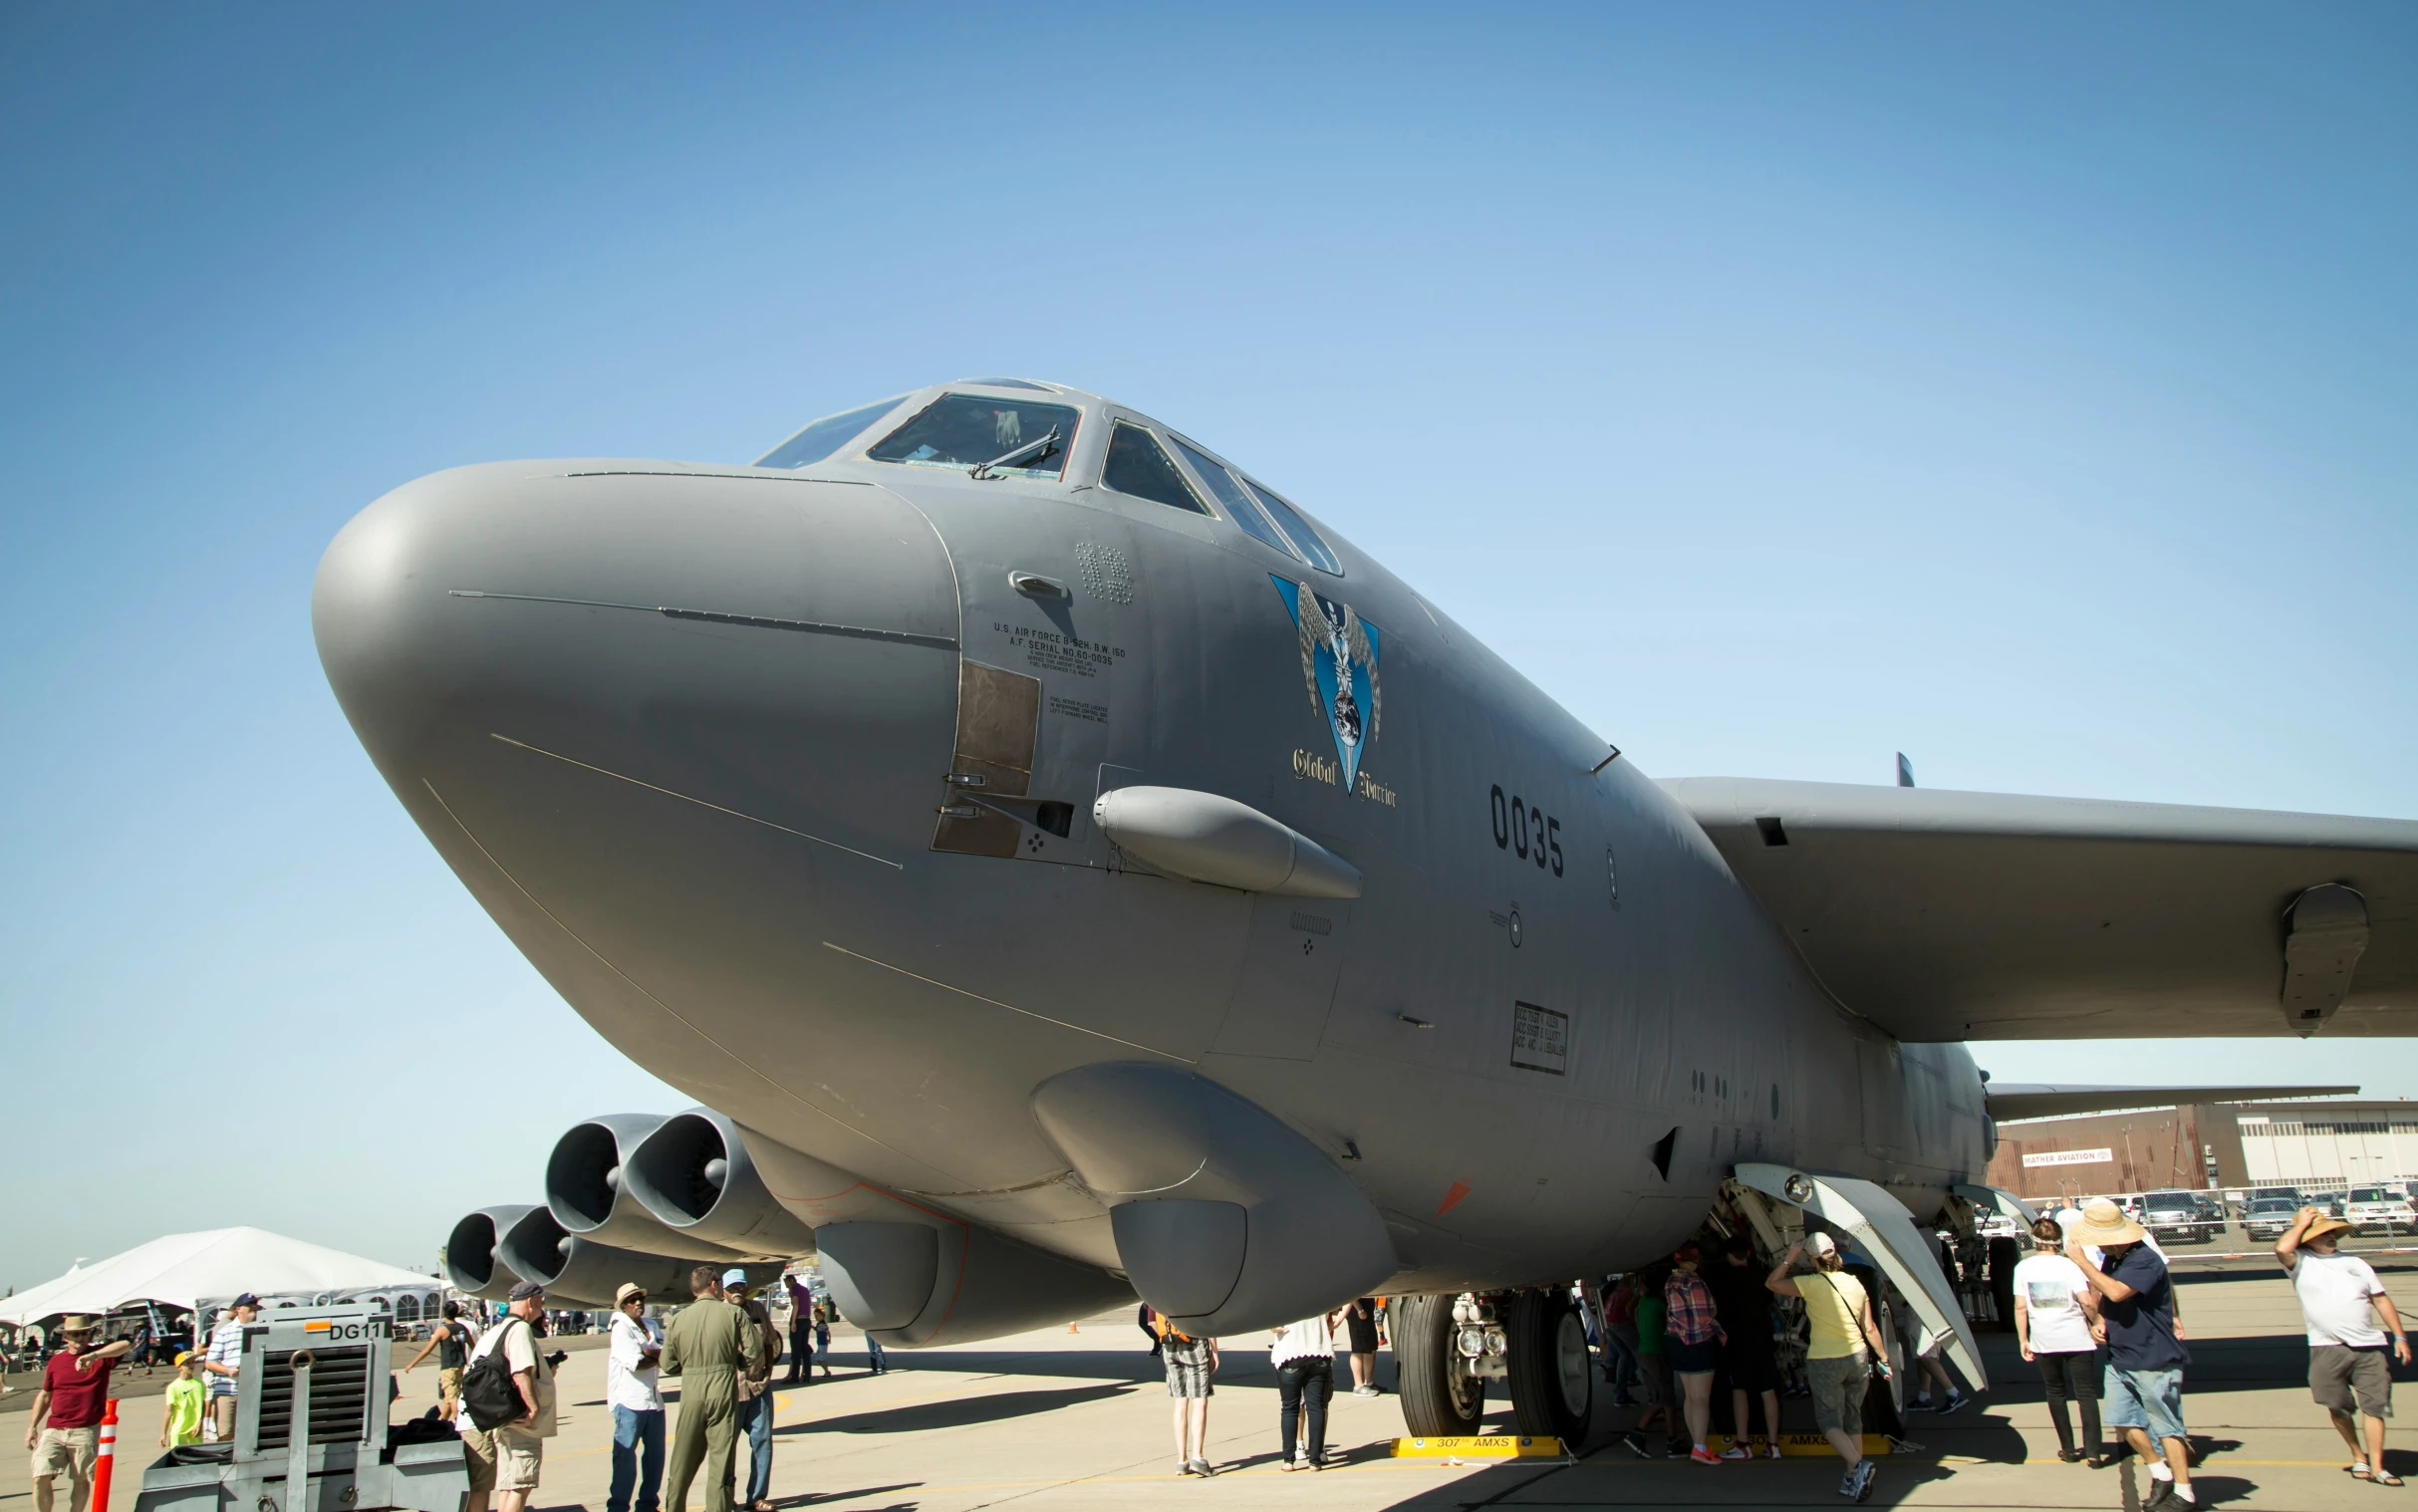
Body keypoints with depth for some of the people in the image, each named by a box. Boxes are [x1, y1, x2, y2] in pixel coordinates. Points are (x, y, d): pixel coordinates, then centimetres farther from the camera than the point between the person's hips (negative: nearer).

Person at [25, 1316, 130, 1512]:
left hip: (86, 1431, -3)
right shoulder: (56, 1361, 10)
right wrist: (32, 1426, 12)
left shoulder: (101, 1356, -1)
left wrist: (93, 1356, -35)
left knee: (81, 1480, 5)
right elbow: (44, 1395, 18)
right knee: (41, 1478, -7)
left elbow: (125, 1345, -22)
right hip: (53, 1430, 3)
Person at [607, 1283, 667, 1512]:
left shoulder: (651, 1325, 13)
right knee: (625, 1455, -5)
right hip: (629, 1400, -7)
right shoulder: (621, 1328, -7)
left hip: (653, 1398, 7)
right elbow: (634, 1363, -18)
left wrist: (649, 1352, -14)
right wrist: (659, 1358, -4)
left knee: (655, 1453, 11)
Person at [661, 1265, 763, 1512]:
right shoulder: (734, 1314, -3)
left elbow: (668, 1365, 4)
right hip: (724, 1388, -2)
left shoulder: (679, 1318, 3)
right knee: (721, 1457, 3)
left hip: (691, 1391, 2)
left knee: (683, 1458, 15)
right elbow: (754, 1351, -5)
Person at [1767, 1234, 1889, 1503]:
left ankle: (1858, 1464, -20)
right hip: (1857, 1359, 5)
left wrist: (1790, 1258, -1)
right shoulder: (1855, 1283, 1)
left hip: (1824, 1362, -5)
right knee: (1853, 1421, 16)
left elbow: (1772, 1282, -6)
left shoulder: (1812, 1283, -14)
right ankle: (1853, 1480, 17)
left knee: (1830, 1421, 3)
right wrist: (1884, 1358, 14)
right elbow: (1870, 1328, 4)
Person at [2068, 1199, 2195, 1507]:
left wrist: (2081, 1260, -28)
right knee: (2125, 1422, 11)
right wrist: (2101, 1318, 3)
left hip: (2154, 1361, -9)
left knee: (2166, 1426, 1)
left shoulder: (2145, 1260, -21)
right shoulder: (2111, 1259, 6)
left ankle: (2184, 1492, 11)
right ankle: (2160, 1475, 26)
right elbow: (2103, 1294, 22)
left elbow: (2115, 1292, -34)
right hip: (2119, 1359, 9)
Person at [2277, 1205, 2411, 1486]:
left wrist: (2400, 1336, 8)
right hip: (2327, 1349, -3)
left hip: (2369, 1347, 3)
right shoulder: (2301, 1262, 1)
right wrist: (2302, 1223, -7)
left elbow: (2381, 1300, 16)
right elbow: (2282, 1248, -21)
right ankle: (2358, 1455, 28)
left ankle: (2376, 1467, 5)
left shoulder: (2355, 1263, 14)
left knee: (2375, 1406, -1)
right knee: (2338, 1407, 7)